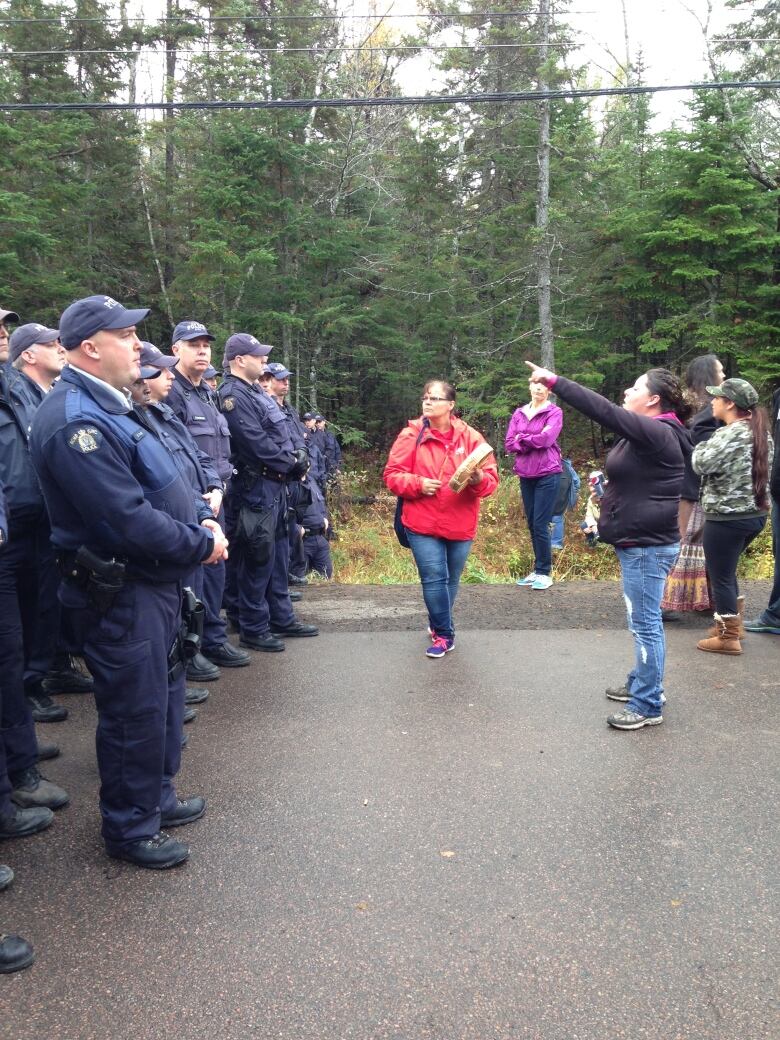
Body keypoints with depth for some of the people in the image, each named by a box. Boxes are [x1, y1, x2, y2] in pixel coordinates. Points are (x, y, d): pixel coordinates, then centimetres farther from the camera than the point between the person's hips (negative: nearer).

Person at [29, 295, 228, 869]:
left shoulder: (110, 406, 12)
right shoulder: (76, 423, -22)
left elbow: (161, 489, 17)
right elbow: (130, 520, -28)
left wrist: (202, 524, 2)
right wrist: (202, 545, -16)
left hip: (155, 583, 10)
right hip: (120, 592, -10)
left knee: (163, 695, 21)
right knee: (136, 711, 3)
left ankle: (157, 796, 40)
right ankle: (130, 828, 23)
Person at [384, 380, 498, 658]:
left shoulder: (470, 437, 0)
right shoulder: (411, 434, -3)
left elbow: (491, 479, -3)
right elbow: (392, 474, -2)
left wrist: (479, 479, -26)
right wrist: (418, 484, -19)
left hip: (460, 525, 2)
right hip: (423, 524, -2)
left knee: (451, 580, 15)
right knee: (434, 579, -8)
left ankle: (437, 624, 39)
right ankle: (443, 634, 8)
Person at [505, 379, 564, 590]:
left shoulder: (554, 412, -3)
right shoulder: (519, 413, 11)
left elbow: (546, 438, -18)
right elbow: (509, 445, 3)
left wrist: (521, 438, -5)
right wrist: (534, 442, -10)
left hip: (547, 474, -5)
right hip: (525, 475, 5)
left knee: (540, 524, -6)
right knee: (531, 524, 10)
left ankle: (544, 573, 4)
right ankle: (538, 570, 20)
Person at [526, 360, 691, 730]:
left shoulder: (658, 434, -19)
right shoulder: (647, 434, 13)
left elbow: (605, 411, -26)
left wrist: (553, 380, -25)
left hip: (648, 546, -10)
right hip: (639, 543, 10)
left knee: (645, 622, -3)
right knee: (643, 620, 20)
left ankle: (648, 706, 6)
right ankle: (642, 683, 33)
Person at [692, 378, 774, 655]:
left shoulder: (729, 434, -19)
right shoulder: (761, 433, 9)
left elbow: (701, 463, -25)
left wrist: (703, 446, -3)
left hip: (727, 517, -9)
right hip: (756, 514, 9)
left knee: (720, 575, 3)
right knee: (726, 571, 23)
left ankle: (728, 637, 12)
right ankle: (729, 623, 33)